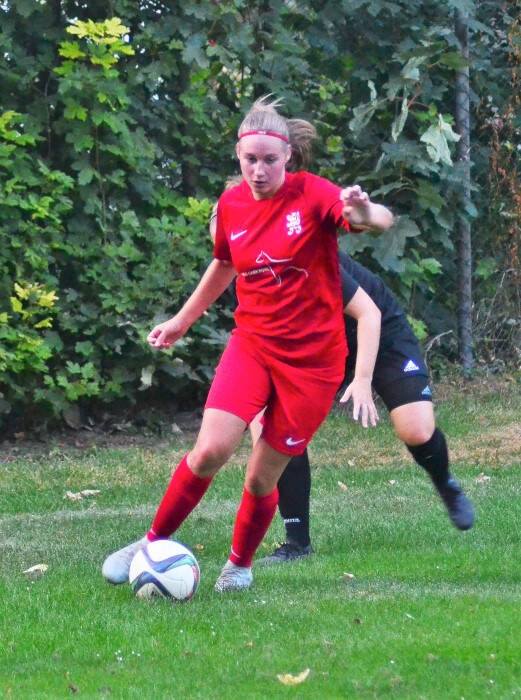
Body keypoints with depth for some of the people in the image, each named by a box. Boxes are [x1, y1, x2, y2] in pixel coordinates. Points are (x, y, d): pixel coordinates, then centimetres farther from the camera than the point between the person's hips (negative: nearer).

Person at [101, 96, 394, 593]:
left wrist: (366, 214, -51)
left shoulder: (311, 194, -12)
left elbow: (382, 219, -28)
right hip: (252, 343, 3)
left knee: (262, 478, 1)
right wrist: (183, 320, 27)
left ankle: (240, 564, 28)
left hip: (312, 356, -2)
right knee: (210, 450, -18)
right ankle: (154, 543, 2)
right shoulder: (230, 206, 1)